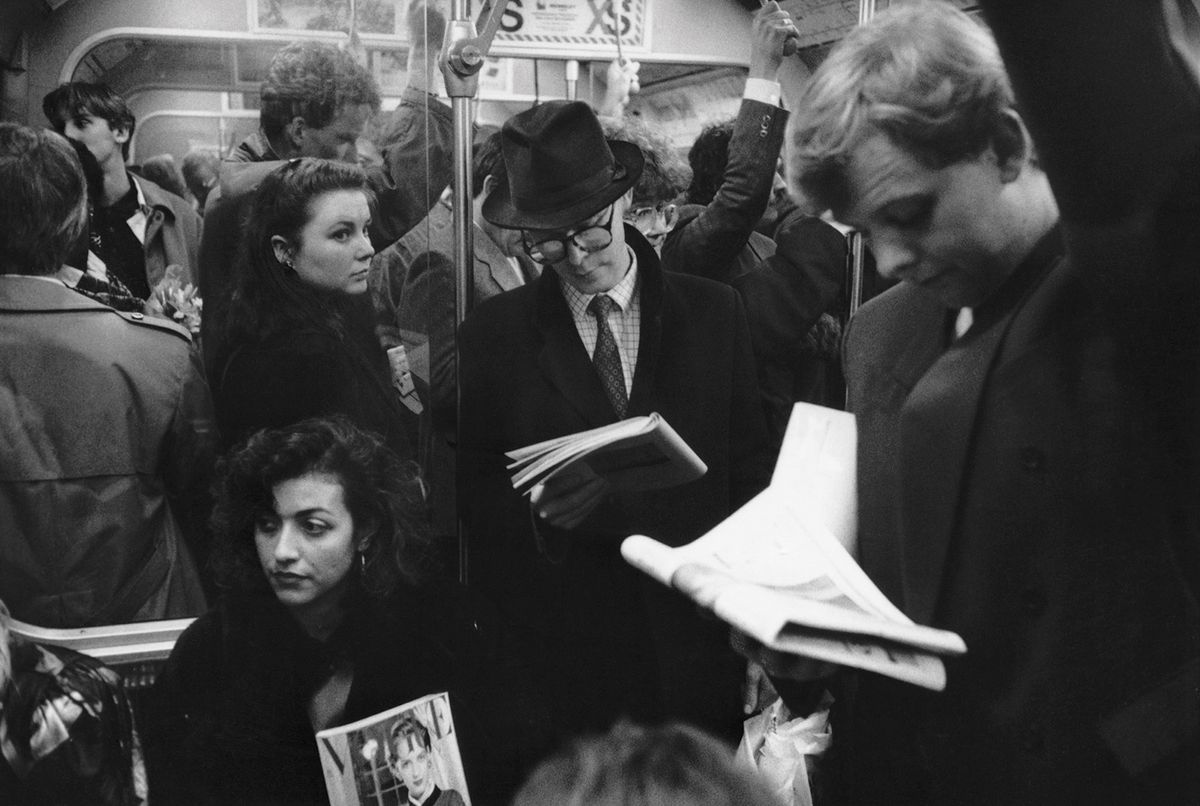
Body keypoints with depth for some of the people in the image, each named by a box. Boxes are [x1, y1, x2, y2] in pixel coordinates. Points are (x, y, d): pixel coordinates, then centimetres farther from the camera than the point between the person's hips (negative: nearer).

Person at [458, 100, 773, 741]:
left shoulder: (713, 312, 4)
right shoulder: (493, 333, 2)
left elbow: (750, 471, 5)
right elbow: (472, 494, 3)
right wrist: (536, 512, -18)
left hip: (693, 638, 1)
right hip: (556, 652, -1)